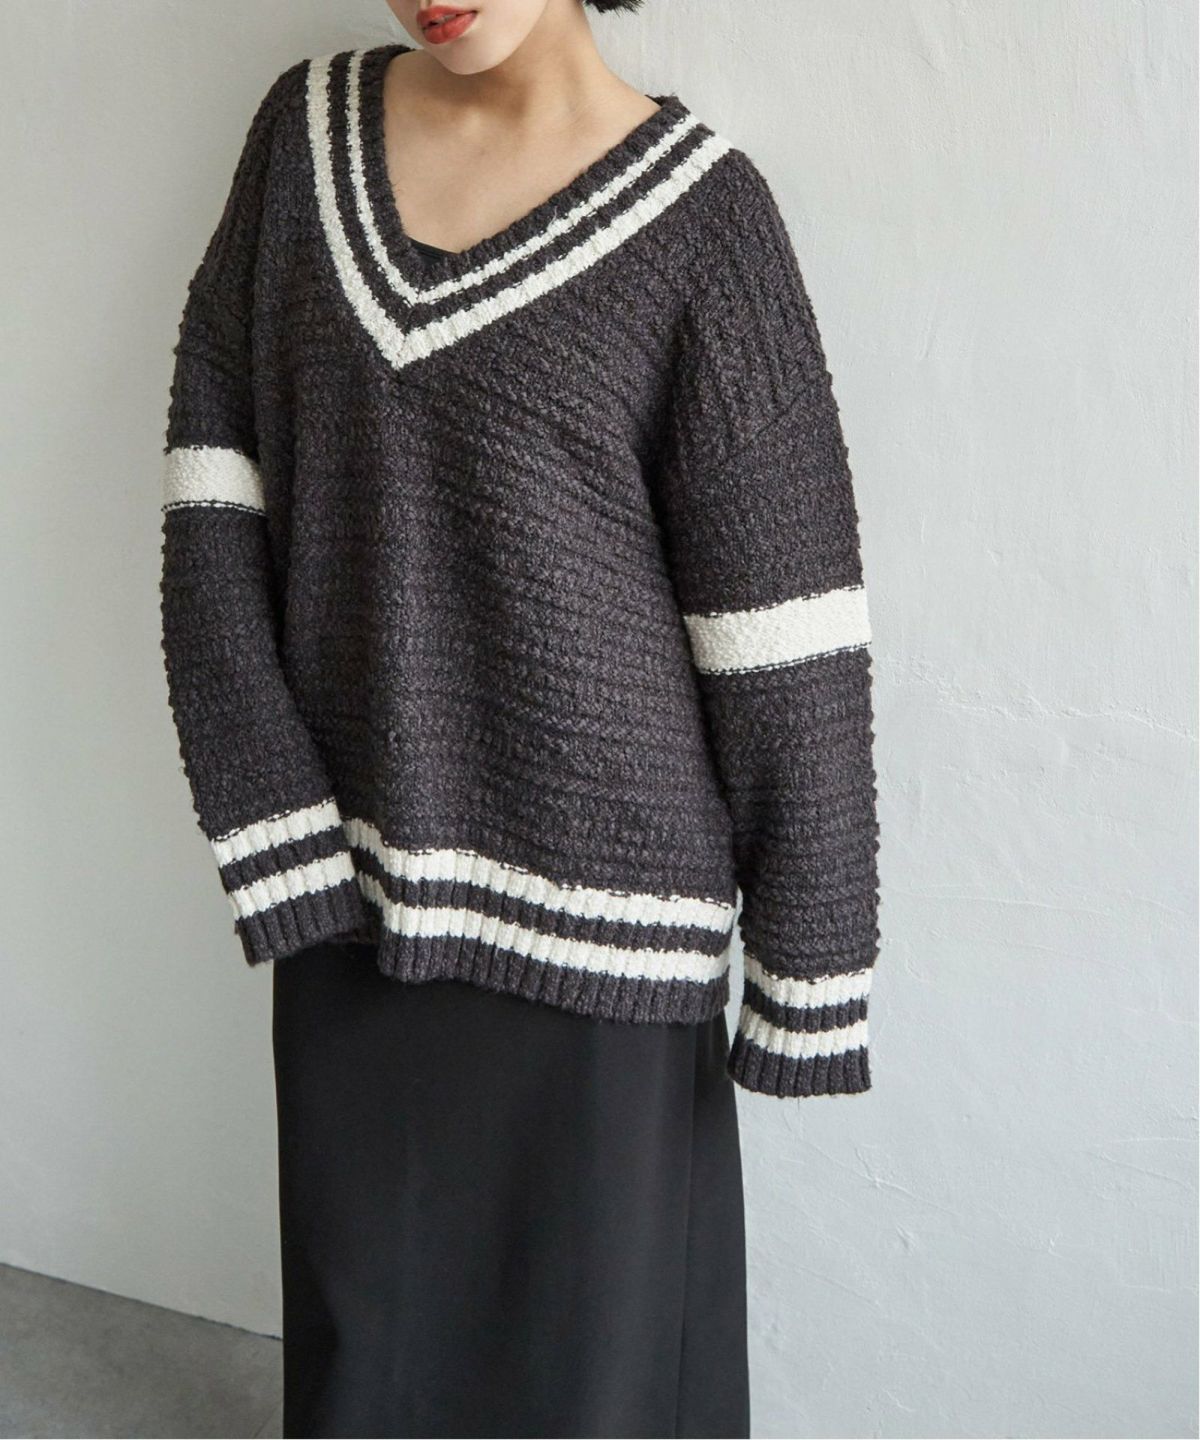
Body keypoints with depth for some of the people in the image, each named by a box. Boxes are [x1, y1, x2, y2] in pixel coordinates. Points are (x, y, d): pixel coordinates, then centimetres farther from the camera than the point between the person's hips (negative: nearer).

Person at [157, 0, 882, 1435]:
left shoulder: (698, 214, -11)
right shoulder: (308, 128, 2)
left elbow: (787, 639, -11)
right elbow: (213, 464, 1)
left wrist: (806, 983, -7)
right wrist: (270, 828, -7)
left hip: (590, 890, -4)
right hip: (349, 873, 4)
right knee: (363, 1315, 21)